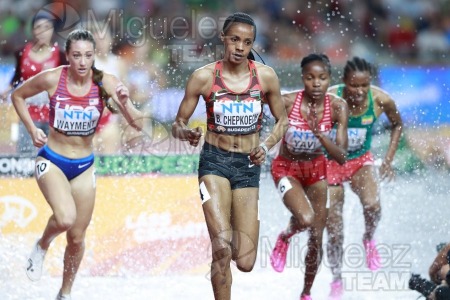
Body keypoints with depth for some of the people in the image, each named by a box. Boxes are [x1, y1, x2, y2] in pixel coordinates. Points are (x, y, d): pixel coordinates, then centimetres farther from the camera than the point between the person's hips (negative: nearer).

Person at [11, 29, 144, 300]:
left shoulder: (105, 83, -13)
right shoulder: (52, 79, -14)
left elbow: (138, 124, -16)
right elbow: (18, 96, 5)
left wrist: (125, 103, -35)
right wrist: (32, 129, -5)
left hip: (84, 166, 2)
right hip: (51, 161, -2)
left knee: (77, 237, 10)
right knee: (66, 218, -29)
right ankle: (42, 246, 5)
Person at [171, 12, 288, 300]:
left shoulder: (266, 76, -3)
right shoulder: (204, 77, -7)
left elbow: (282, 120, 10)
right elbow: (178, 124, 0)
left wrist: (266, 146, -9)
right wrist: (186, 133, -23)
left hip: (249, 165, 2)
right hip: (215, 161, -2)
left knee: (245, 262, 0)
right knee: (222, 248, -22)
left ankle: (229, 233, 37)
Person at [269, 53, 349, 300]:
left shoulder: (337, 108, -19)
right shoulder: (287, 102, -26)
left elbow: (341, 157, -21)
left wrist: (319, 133, -35)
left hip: (316, 169, 3)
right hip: (286, 168, -3)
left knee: (316, 239, 6)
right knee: (305, 219, -30)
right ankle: (285, 237, 7)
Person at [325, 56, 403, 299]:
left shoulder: (381, 100, -19)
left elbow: (397, 124, 4)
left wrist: (388, 160, -1)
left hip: (361, 161, 1)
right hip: (331, 163, -1)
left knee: (372, 204, -31)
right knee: (334, 234, 0)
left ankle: (369, 240, 3)